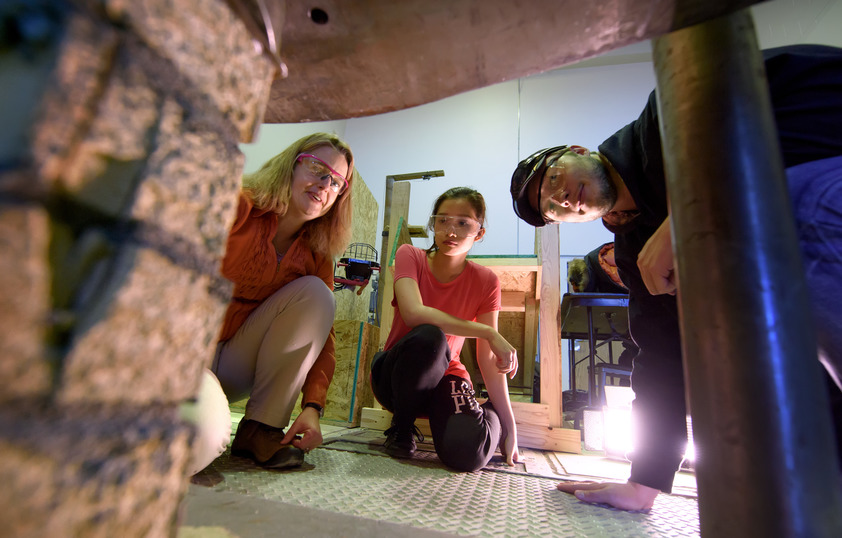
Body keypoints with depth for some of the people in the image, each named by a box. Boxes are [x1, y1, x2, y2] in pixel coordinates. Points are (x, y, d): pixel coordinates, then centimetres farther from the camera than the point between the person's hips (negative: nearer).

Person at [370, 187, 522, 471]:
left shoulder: (485, 281, -10)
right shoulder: (410, 255, -13)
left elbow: (488, 359, -9)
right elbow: (413, 314, -31)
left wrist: (509, 424, -11)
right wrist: (489, 332, -28)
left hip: (444, 376, 1)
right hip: (396, 373, -1)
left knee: (468, 454, -27)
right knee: (429, 337, -36)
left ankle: (490, 414, 11)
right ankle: (402, 426, -7)